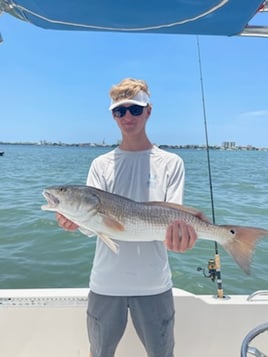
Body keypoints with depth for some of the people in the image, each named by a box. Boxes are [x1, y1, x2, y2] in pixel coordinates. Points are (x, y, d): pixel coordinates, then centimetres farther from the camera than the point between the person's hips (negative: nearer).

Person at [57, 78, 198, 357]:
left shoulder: (171, 163, -1)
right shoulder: (101, 164, 3)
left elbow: (173, 216, -8)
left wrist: (178, 230, -31)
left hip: (154, 284, -1)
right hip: (105, 283, 2)